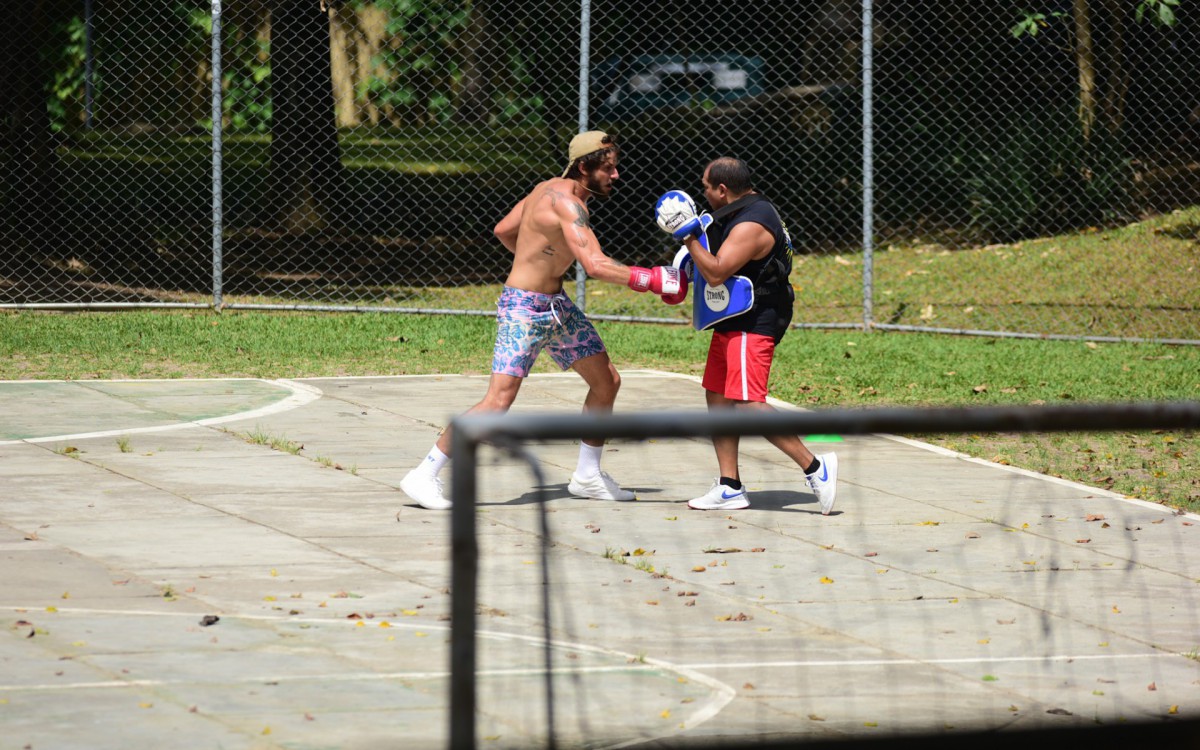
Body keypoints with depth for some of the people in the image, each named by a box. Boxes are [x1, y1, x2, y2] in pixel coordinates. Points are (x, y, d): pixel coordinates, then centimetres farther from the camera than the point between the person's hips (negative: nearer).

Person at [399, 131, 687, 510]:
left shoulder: (551, 188, 6)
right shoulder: (567, 203, -23)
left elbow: (503, 230, 16)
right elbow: (595, 265, -35)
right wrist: (652, 279, -30)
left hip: (555, 305, 10)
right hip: (524, 308, -10)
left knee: (607, 382, 13)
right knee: (499, 400, -15)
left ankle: (588, 475, 25)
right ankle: (424, 476, -8)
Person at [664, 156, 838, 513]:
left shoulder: (750, 226, -21)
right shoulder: (741, 212, 13)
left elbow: (716, 273, -27)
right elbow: (720, 259, 30)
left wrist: (688, 235, -21)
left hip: (754, 324, -11)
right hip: (732, 322, 11)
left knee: (748, 404, -18)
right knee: (718, 399, 10)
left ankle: (815, 467, -16)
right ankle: (730, 487, 12)